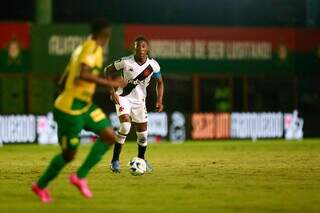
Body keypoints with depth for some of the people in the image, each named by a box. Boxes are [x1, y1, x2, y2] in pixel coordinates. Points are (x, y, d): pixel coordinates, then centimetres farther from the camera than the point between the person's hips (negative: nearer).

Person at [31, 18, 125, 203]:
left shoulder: (83, 48, 12)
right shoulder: (93, 47, -17)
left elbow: (64, 79, 16)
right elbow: (83, 74, -34)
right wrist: (110, 83, -31)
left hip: (84, 106, 9)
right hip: (70, 110, -9)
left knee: (109, 136, -1)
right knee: (68, 155, 3)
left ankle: (80, 176, 7)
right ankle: (41, 186, 25)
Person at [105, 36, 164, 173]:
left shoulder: (153, 65, -11)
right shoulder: (126, 62, -19)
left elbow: (159, 82, 6)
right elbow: (108, 70, -5)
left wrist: (159, 101, -6)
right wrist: (112, 91, -13)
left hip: (139, 100, 4)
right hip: (123, 97, -4)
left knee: (143, 132, 8)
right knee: (125, 126, -24)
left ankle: (141, 160, 34)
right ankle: (115, 160, -15)